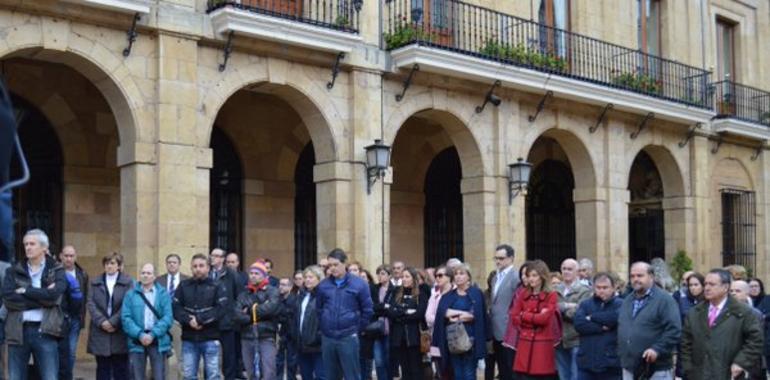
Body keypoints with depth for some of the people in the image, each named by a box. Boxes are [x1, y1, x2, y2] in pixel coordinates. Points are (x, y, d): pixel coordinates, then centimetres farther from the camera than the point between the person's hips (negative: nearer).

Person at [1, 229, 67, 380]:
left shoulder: (56, 271, 6)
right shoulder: (13, 271, 10)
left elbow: (54, 295, -13)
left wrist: (25, 291, -8)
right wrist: (42, 299, -10)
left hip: (45, 331, -2)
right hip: (18, 331, 2)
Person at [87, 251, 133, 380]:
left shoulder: (128, 282, 3)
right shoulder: (95, 282, 12)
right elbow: (91, 303, 2)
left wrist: (113, 322, -14)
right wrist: (102, 322, -12)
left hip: (120, 332, -2)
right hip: (100, 332, 2)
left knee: (121, 369, 2)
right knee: (102, 368, 6)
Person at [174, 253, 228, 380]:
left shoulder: (217, 286, 0)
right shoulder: (183, 286, 8)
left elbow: (222, 308, -12)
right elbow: (175, 307, 0)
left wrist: (200, 319, -17)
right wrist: (189, 320, -17)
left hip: (210, 338, -2)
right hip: (188, 339, 2)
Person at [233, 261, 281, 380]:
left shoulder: (272, 292, 2)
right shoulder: (243, 295, 12)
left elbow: (271, 307, -18)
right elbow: (237, 315, -2)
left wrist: (251, 310, -5)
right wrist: (258, 315, -10)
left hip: (266, 338, -4)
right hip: (247, 338, 4)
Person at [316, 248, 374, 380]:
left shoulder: (358, 284, -5)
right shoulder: (323, 285, 3)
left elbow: (367, 310, 1)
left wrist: (356, 329, 2)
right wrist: (324, 328, 12)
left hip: (348, 338, -3)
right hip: (327, 338, 3)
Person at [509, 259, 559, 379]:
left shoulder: (552, 296, -2)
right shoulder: (523, 295, 11)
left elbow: (544, 318, -14)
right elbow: (514, 319, 3)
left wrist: (524, 316, -4)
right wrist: (535, 318, -7)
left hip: (543, 346, -4)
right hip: (525, 346, 4)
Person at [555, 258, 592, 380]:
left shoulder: (584, 291, -2)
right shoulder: (555, 291, 10)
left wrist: (559, 308, -9)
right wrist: (566, 306, -15)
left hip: (576, 341, -4)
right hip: (559, 341, 4)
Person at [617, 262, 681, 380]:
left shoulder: (664, 299, -8)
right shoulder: (628, 300, 15)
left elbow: (674, 329, -16)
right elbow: (621, 328, 21)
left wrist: (657, 349, -24)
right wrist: (622, 354, 12)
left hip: (656, 370, -7)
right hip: (630, 368, 7)